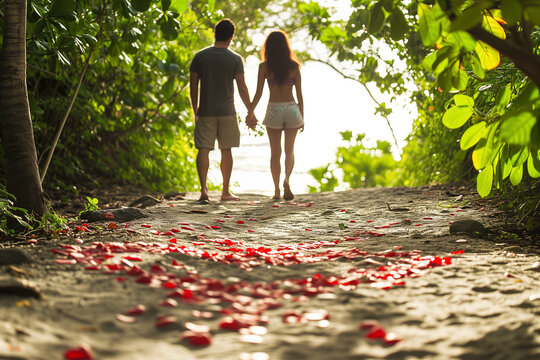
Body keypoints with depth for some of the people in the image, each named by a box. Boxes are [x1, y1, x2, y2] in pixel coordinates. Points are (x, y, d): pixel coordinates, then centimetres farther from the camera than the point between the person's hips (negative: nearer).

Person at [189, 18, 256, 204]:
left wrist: (195, 111, 13)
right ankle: (225, 191, 18)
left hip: (205, 112, 0)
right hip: (227, 112, 0)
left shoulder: (200, 56, 1)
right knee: (226, 150, 11)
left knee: (203, 150, -1)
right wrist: (250, 112, 4)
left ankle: (203, 188, -18)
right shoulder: (235, 59, -3)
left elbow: (193, 86, 2)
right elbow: (242, 88, -4)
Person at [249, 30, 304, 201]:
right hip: (291, 109, 1)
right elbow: (299, 94, 2)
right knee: (289, 150, 11)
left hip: (274, 110, -1)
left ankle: (277, 190, 12)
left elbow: (258, 94, -5)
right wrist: (302, 118, 10)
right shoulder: (294, 66, 1)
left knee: (275, 152, 10)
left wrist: (250, 113, 6)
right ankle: (286, 179, -14)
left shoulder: (264, 67, -4)